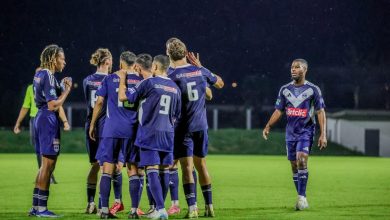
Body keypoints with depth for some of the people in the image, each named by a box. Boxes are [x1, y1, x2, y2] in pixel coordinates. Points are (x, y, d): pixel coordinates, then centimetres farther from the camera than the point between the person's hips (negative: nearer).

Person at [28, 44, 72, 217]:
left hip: (40, 118, 10)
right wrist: (67, 90, -10)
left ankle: (35, 206, 18)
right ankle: (41, 208, -3)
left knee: (46, 165, 15)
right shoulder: (48, 76, -16)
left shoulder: (39, 74, 14)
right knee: (48, 164, -5)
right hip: (48, 120, -10)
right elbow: (53, 105, -20)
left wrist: (62, 87, 12)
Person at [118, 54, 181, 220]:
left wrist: (122, 79, 9)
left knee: (152, 171, -7)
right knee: (164, 172, 10)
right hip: (167, 134, 6)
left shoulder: (148, 83, -7)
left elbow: (123, 97, -5)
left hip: (149, 133, -5)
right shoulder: (175, 88, 11)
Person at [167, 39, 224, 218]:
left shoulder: (172, 77, -11)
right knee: (201, 165, 16)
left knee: (187, 167, -4)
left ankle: (192, 208, -12)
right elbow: (220, 83, 21)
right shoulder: (201, 71, 2)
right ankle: (209, 206, 18)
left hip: (183, 128, -4)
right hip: (201, 126, 4)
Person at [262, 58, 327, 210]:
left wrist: (323, 134, -10)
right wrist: (268, 126, -3)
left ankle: (302, 197, -17)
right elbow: (278, 111, 11)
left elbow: (320, 112, -3)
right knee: (294, 166, 5)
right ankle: (301, 199, 14)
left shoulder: (313, 90, -3)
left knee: (301, 161, -21)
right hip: (291, 132, 4)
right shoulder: (285, 90, 8)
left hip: (306, 131, -4)